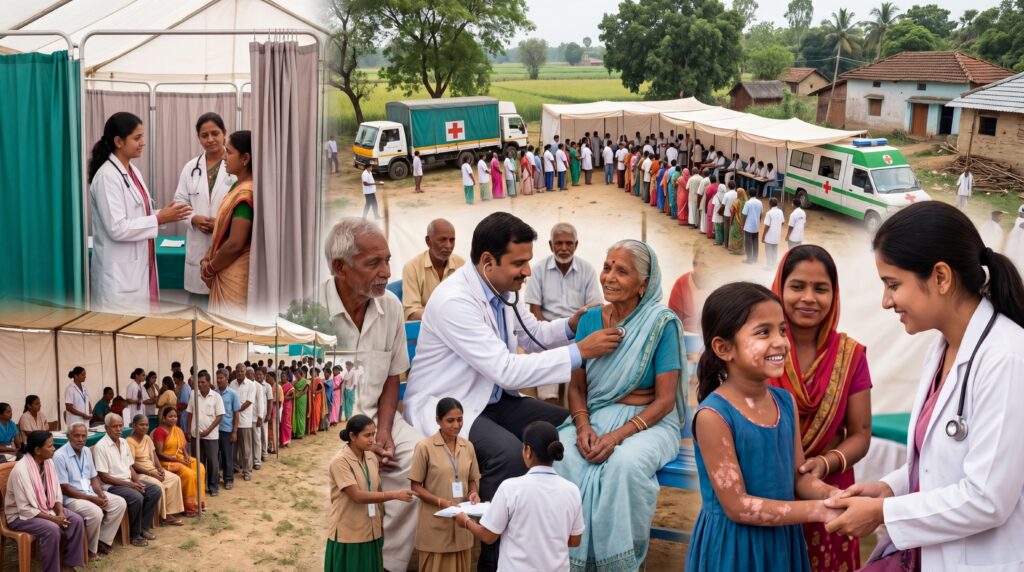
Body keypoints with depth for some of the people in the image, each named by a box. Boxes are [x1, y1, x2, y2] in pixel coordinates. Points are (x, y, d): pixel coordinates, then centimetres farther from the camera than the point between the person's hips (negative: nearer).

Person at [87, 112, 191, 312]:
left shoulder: (133, 172, 11)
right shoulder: (107, 176, -16)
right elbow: (117, 228, -22)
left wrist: (164, 215, 0)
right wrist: (160, 219, -19)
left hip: (139, 267, 9)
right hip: (119, 273, -9)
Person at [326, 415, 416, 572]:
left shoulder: (372, 458, 4)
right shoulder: (340, 462, -16)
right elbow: (357, 496, -23)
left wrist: (380, 524, 10)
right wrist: (395, 495, -26)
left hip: (370, 532, 6)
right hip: (348, 534, -6)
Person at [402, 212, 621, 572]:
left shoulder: (501, 289, -1)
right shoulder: (455, 300, -27)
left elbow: (534, 335, 16)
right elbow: (507, 371, -30)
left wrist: (571, 325, -6)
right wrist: (580, 352, -29)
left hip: (490, 399, 9)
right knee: (509, 453, -32)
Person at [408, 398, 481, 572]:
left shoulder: (468, 447, 7)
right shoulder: (425, 447, -8)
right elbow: (415, 487, -6)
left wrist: (474, 493, -6)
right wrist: (441, 502, -18)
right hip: (435, 525, -4)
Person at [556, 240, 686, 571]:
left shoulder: (662, 323, -8)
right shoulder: (590, 319, 5)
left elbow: (665, 400, -10)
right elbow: (576, 386, 8)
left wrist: (618, 435, -22)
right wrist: (582, 426, -13)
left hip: (648, 421, -3)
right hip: (595, 417, 4)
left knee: (625, 464, -36)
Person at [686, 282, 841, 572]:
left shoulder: (786, 402, -1)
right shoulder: (714, 415, -22)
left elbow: (800, 477, 5)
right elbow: (737, 507, -21)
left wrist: (833, 495, -16)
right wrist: (819, 511, -21)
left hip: (782, 539, 6)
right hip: (733, 545, -6)